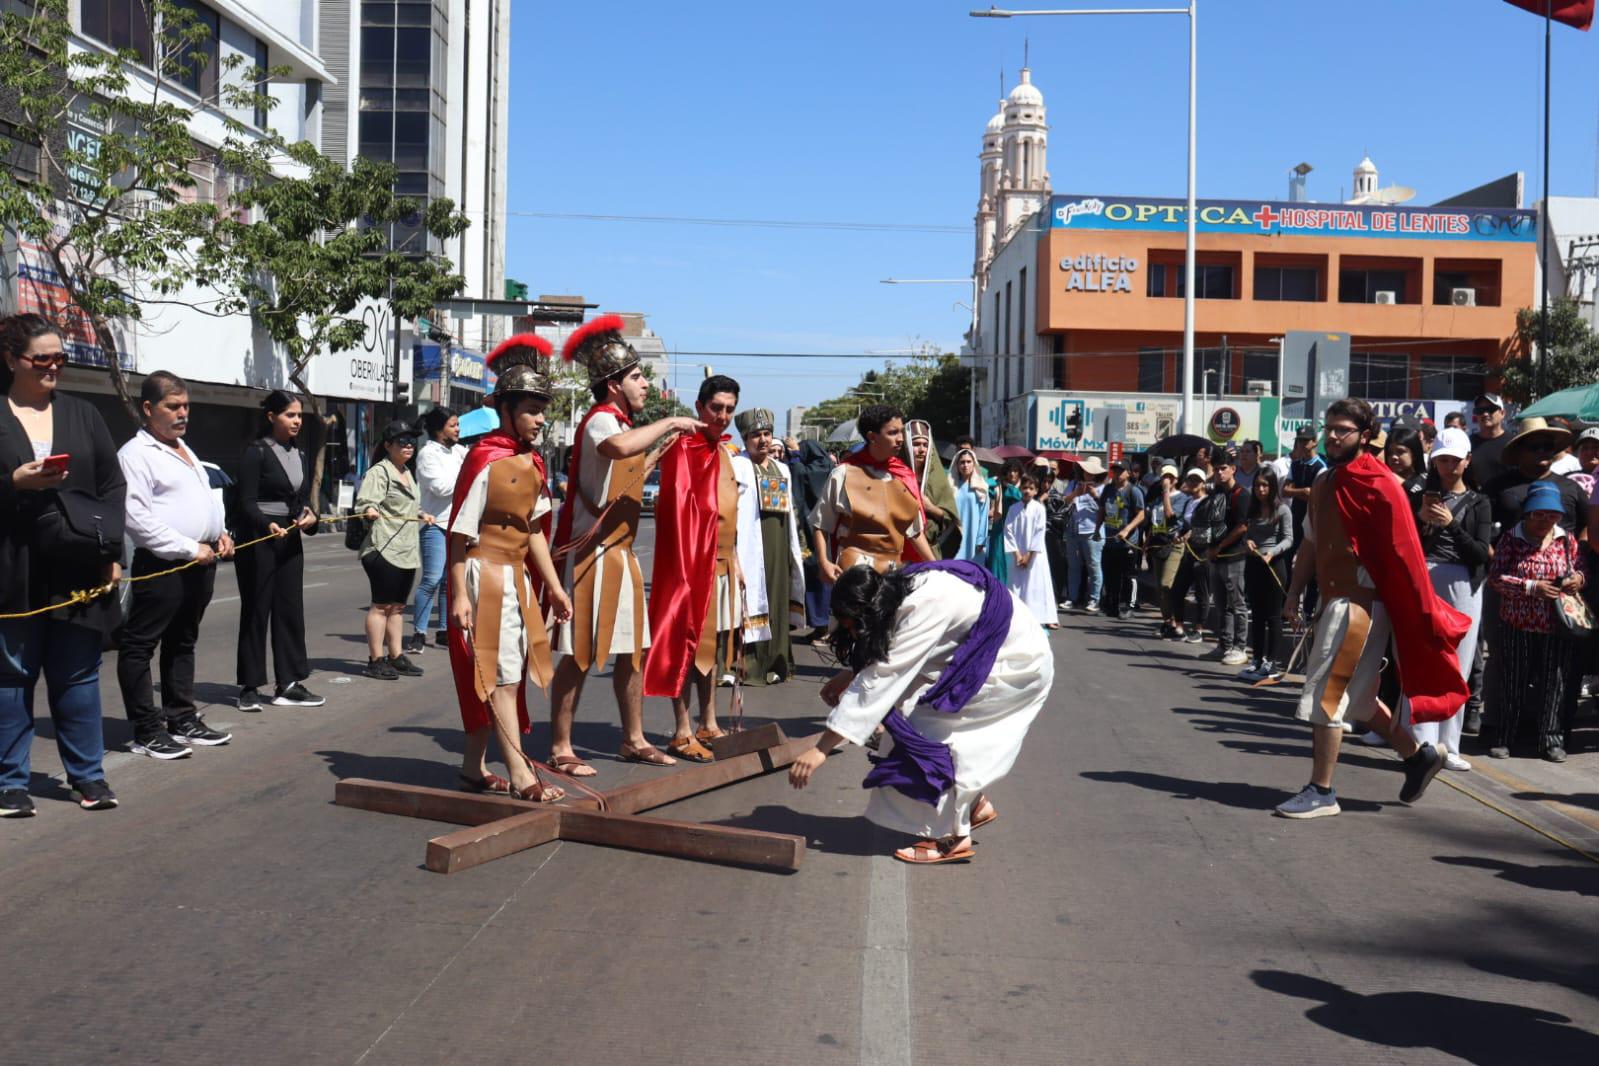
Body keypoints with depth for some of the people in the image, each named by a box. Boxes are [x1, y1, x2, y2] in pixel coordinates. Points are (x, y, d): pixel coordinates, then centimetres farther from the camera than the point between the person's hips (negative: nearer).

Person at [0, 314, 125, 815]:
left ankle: (88, 775, 16)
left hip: (80, 569, 2)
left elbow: (113, 486, 9)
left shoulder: (82, 414, 11)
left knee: (78, 674, 8)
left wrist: (112, 551, 1)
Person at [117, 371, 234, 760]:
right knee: (139, 647, -3)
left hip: (200, 564, 9)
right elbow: (138, 519, -17)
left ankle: (183, 720, 24)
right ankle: (147, 732, -1)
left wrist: (219, 534, 9)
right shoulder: (136, 453, -9)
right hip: (162, 566, -9)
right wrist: (190, 548, -17)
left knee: (182, 644, 16)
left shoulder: (185, 451, 19)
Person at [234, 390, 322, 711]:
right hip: (257, 540, -6)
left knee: (290, 610, 6)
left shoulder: (301, 455, 13)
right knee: (256, 612, -1)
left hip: (290, 541, 6)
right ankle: (249, 687, 8)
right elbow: (247, 502, -13)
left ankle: (289, 684, 12)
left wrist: (310, 518, -7)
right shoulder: (256, 451, -8)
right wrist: (268, 525, -31)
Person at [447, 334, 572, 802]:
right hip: (485, 577, -8)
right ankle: (520, 775, -5)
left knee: (492, 675, 13)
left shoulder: (530, 463, 8)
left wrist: (553, 585, 14)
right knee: (501, 674, -7)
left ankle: (473, 766, 24)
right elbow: (460, 533, -16)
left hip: (517, 578, 8)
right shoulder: (485, 460, -16)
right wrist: (459, 594, -18)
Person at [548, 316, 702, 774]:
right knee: (578, 655, -5)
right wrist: (669, 422, -26)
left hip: (622, 552, 10)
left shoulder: (623, 424, 17)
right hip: (592, 551, -10)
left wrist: (662, 447, 24)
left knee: (633, 650, 14)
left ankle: (633, 740, 25)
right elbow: (617, 448, -38)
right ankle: (560, 749, 2)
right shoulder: (601, 419, -13)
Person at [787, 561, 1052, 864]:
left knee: (924, 722, -16)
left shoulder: (924, 608, -31)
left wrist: (820, 749, -31)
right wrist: (848, 677, -6)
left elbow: (880, 681, -32)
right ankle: (974, 804, 18)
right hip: (983, 656, 9)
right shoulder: (898, 591, -6)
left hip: (1017, 665, -9)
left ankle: (953, 837, -6)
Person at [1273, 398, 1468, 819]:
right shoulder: (1325, 483, 13)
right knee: (1354, 696, 18)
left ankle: (1321, 792, 1)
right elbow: (1311, 544, 19)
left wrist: (1424, 613, -15)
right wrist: (1294, 593, 10)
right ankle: (1418, 754, 35)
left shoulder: (1378, 484, -13)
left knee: (1325, 695, -7)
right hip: (1335, 600, 9)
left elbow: (1404, 551, -15)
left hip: (1360, 603, -9)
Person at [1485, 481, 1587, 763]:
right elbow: (1495, 576, -8)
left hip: (1556, 627, 2)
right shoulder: (1511, 539, -2)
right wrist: (1531, 587, -18)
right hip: (1517, 626, -2)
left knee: (1554, 682, 5)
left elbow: (1582, 567, 16)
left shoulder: (1567, 540, 6)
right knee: (1513, 683, 6)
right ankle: (1504, 739, 17)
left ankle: (1551, 740, 16)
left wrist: (1579, 578, -8)